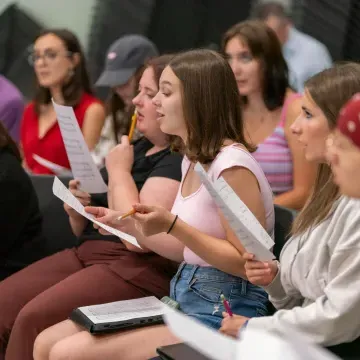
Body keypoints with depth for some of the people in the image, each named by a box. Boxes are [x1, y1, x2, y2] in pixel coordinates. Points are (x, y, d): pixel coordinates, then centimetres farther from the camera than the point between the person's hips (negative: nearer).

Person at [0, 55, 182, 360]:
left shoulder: (178, 161, -11)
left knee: (33, 319, -25)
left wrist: (119, 171, -10)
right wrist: (76, 210, 0)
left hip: (137, 269, -9)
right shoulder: (138, 148, 18)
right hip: (86, 253, 9)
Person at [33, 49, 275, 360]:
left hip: (223, 314, -9)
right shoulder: (193, 160, 11)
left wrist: (173, 226, -23)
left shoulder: (232, 164, -17)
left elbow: (248, 263, -18)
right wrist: (127, 225, 7)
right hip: (184, 299, 9)